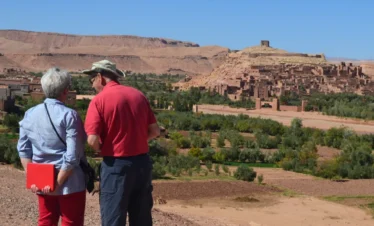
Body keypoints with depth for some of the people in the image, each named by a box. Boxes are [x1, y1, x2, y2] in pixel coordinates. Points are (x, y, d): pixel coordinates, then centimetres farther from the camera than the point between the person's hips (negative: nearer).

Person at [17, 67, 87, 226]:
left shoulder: (29, 114, 3)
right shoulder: (69, 115, -15)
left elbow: (23, 150, 5)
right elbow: (72, 156, -19)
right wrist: (58, 182, -12)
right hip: (69, 183, -5)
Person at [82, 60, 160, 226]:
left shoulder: (99, 100, -10)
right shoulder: (138, 95, 6)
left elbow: (92, 140, -17)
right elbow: (155, 131, 8)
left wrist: (102, 150, 3)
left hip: (116, 165, -5)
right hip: (142, 162, 6)